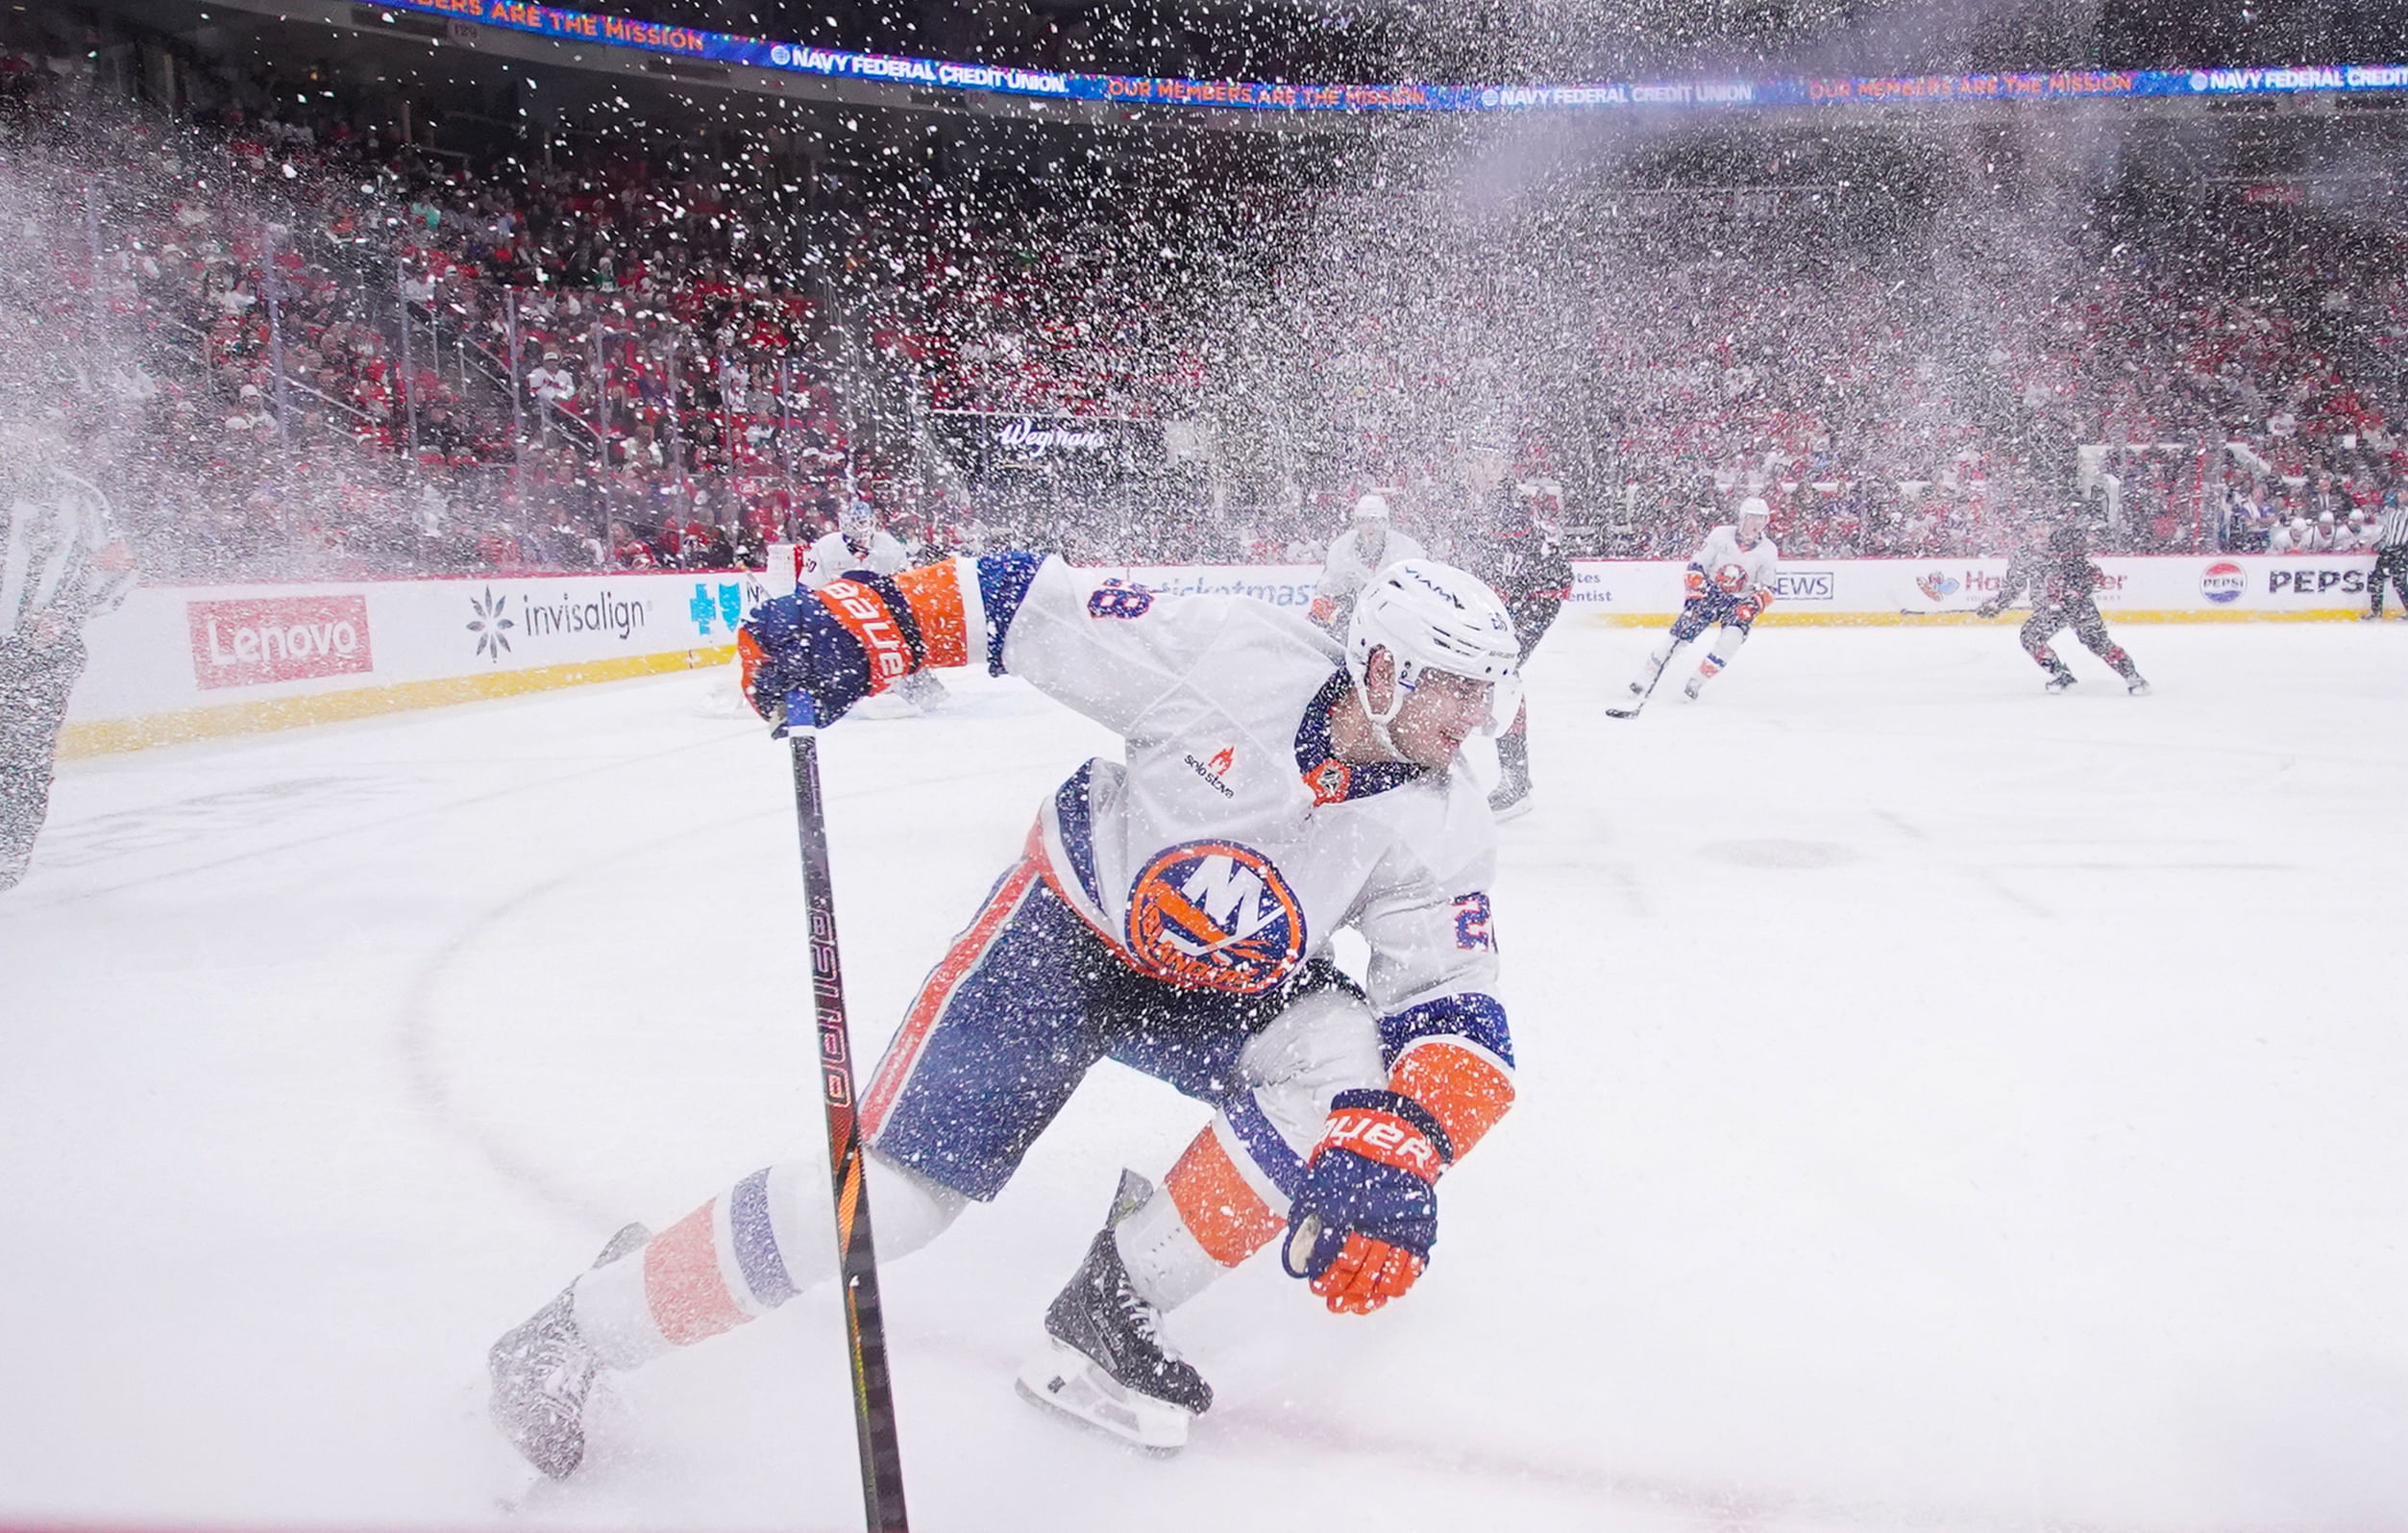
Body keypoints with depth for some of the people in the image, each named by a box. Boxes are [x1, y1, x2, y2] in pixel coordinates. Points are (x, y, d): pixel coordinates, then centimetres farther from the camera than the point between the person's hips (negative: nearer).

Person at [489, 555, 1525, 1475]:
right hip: (1068, 928, -4)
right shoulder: (1237, 658, -25)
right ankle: (585, 1326, 10)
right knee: (891, 1195, -13)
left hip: (1226, 989, 4)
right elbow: (1033, 605, -18)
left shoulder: (1438, 830, -16)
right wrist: (859, 621, -27)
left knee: (1350, 1067, -26)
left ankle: (1109, 1312, -10)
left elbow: (1455, 1012, -19)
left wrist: (1397, 1155, -35)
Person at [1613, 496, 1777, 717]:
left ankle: (1696, 683, -11)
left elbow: (1766, 590, -1)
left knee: (1731, 639, -25)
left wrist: (1753, 605, -18)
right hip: (1710, 593, -1)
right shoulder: (1721, 535, -8)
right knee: (1680, 632, -13)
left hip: (1740, 601, 1)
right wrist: (1695, 590, -17)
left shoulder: (1768, 551, -3)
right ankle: (1645, 680, -6)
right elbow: (1696, 565, -6)